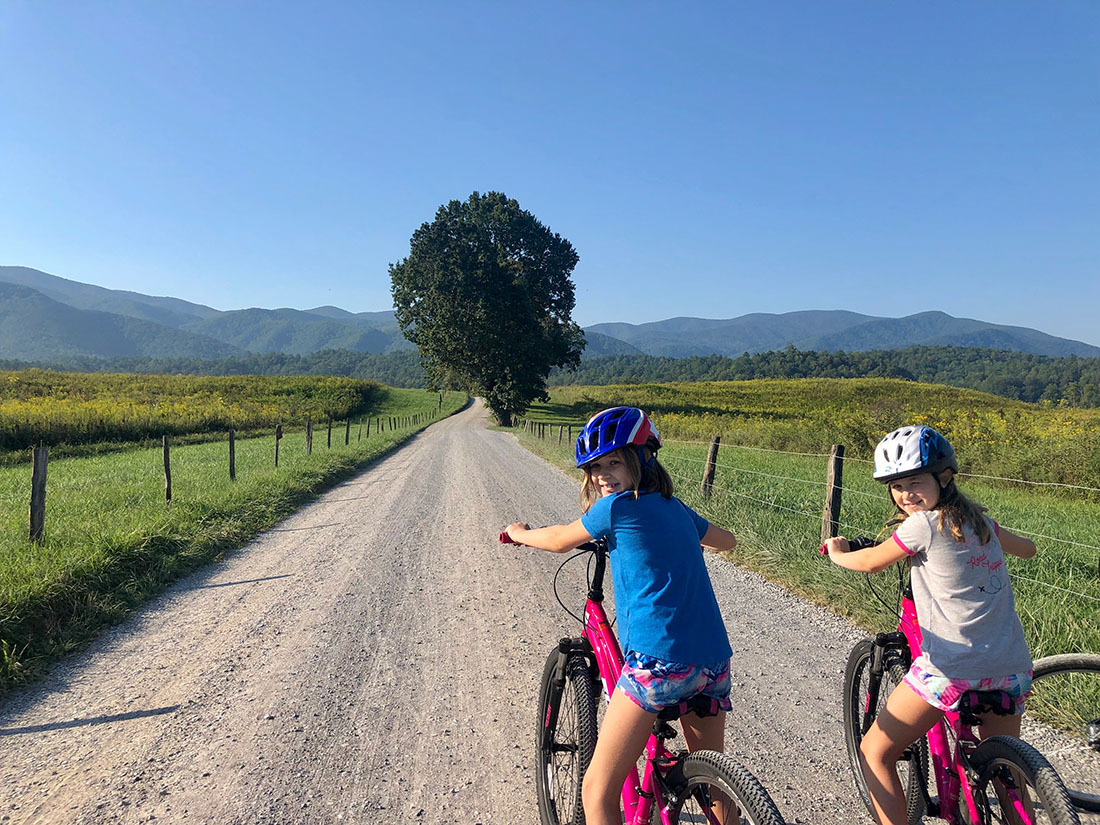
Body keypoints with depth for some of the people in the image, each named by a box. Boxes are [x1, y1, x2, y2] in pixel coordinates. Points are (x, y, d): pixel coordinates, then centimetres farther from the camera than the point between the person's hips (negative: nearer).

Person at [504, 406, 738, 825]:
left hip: (658, 663, -7)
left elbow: (559, 541, 10)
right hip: (713, 663, 8)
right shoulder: (675, 507, 13)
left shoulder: (617, 506, -6)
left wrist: (519, 533, 30)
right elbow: (727, 540, 33)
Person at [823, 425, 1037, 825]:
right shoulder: (979, 521, 10)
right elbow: (1027, 548, 31)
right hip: (1012, 668, 8)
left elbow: (871, 562, 3)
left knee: (874, 753, 7)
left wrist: (837, 552, 22)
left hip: (954, 667, -7)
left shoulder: (922, 524, -10)